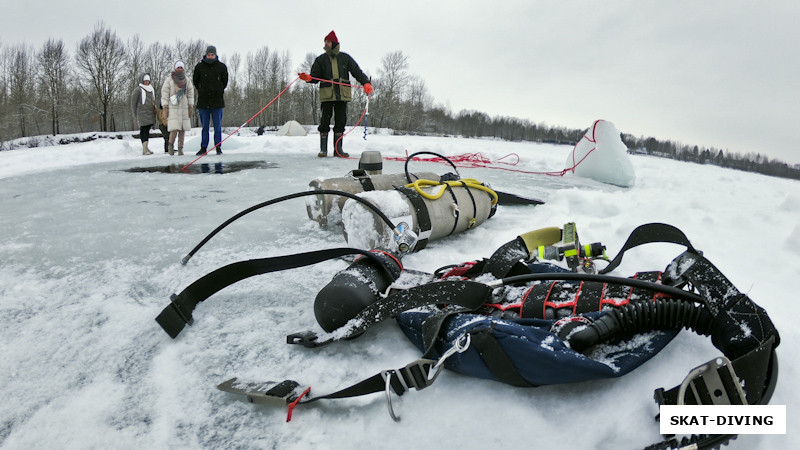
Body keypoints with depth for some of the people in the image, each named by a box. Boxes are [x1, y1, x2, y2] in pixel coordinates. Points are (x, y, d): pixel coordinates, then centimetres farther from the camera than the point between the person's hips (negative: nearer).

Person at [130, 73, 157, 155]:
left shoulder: (152, 90, 17)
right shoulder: (138, 90, -3)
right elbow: (133, 104, -2)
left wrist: (154, 111, 18)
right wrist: (136, 116, -2)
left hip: (151, 114, 6)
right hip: (142, 114, -6)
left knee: (147, 131, 9)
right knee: (144, 131, -11)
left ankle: (146, 148, 14)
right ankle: (144, 149, -17)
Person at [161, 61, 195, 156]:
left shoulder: (187, 80, 8)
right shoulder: (169, 80, -3)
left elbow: (190, 94, 13)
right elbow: (165, 94, -2)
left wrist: (191, 107, 7)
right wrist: (165, 108, -7)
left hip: (184, 108, 3)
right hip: (172, 108, -3)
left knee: (182, 130, 0)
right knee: (174, 129, -13)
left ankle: (180, 148, 9)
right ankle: (171, 144, 11)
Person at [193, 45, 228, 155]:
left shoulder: (222, 67, 2)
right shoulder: (199, 67, 3)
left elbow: (225, 81, 14)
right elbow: (195, 81, 16)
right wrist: (202, 91, 15)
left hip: (217, 102, -1)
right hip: (203, 102, 1)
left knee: (217, 127, 1)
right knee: (204, 127, 5)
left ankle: (218, 147, 9)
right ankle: (203, 147, 11)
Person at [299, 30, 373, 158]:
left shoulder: (345, 58, 9)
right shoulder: (321, 59, 8)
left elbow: (357, 71, 7)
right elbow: (315, 77, 6)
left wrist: (366, 83, -8)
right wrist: (308, 78, -16)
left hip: (342, 95, 1)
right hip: (327, 94, -1)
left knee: (341, 121, 2)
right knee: (325, 121, -5)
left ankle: (338, 149, 11)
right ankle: (323, 149, 4)